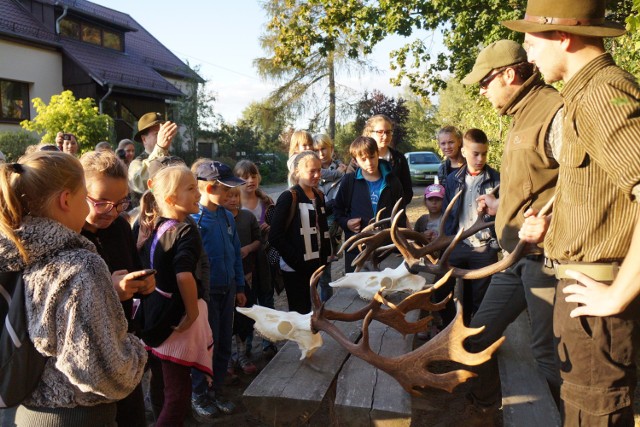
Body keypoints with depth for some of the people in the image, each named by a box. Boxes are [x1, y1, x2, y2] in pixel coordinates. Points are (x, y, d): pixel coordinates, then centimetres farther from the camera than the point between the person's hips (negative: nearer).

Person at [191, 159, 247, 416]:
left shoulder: (227, 216, 3)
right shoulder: (193, 219, -16)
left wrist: (239, 287, 12)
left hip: (227, 291, 6)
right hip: (206, 293, -6)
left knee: (224, 344, 14)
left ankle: (216, 391, 33)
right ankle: (198, 394, 28)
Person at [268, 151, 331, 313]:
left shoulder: (319, 197, 10)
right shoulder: (288, 198, -11)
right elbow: (275, 236, -15)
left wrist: (324, 257, 3)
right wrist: (297, 261, -16)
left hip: (314, 264, 6)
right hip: (295, 268, -6)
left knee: (307, 309, 13)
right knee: (298, 311, 1)